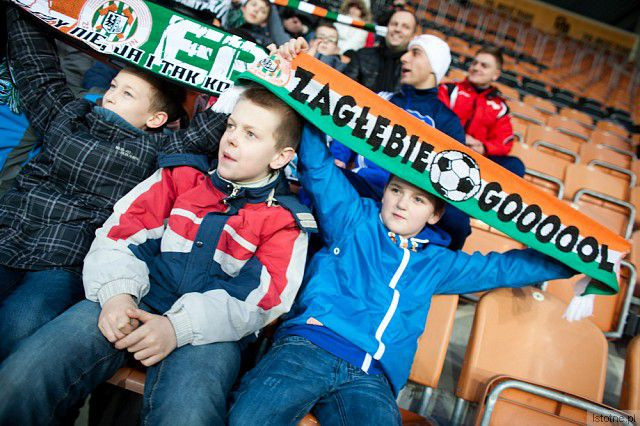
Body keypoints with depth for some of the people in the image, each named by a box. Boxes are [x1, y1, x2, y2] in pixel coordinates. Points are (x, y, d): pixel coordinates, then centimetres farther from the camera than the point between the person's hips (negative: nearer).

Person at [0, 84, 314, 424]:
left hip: (210, 329, -2)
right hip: (136, 303, 3)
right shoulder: (182, 174, 15)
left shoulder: (285, 220, 7)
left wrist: (179, 326, -19)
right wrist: (117, 292, -12)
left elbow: (258, 300, -6)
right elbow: (120, 233, 8)